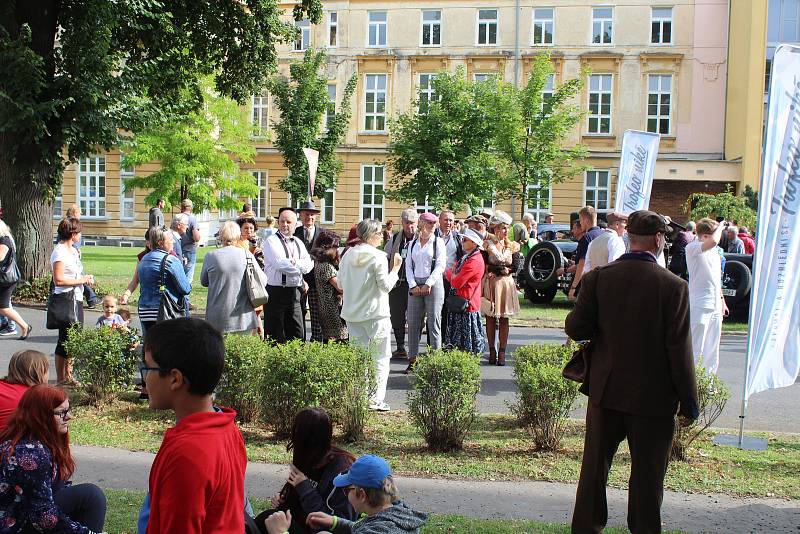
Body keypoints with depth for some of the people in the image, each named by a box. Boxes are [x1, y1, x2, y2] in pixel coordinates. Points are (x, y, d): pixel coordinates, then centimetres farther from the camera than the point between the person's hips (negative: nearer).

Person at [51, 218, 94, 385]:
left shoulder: (73, 251, 15)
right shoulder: (60, 252, -14)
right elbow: (58, 279, -21)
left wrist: (86, 278, 8)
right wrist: (81, 280, -14)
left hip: (76, 299, 9)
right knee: (65, 339, -3)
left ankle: (68, 376, 20)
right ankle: (60, 379, 5)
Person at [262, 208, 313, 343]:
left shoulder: (298, 243, 15)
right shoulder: (271, 241, -3)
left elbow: (309, 265, 4)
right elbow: (279, 263, -17)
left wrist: (293, 262, -13)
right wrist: (301, 266, -5)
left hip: (294, 292, 6)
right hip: (276, 292, -6)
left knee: (297, 334, 7)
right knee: (275, 336, -1)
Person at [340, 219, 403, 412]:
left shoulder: (348, 255, 5)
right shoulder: (378, 257, -12)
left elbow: (341, 284, 11)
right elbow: (386, 286, -14)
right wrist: (396, 268, -2)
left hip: (352, 314, 6)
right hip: (376, 313, -5)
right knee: (380, 357, 3)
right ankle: (376, 399, -3)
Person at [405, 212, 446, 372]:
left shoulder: (438, 242, 3)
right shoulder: (413, 243, 13)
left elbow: (440, 265, -4)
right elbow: (408, 265, 10)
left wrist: (428, 284, -12)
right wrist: (413, 285, -5)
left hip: (433, 284, -3)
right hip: (415, 285, 3)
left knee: (433, 322, -3)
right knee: (413, 323, 2)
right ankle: (412, 360, 7)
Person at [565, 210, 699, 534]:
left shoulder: (598, 278, -7)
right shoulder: (673, 286, -13)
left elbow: (575, 328, -7)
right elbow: (680, 351, -13)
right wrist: (689, 404, -5)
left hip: (606, 390, 3)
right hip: (653, 397, -3)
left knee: (595, 465, 16)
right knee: (647, 475, 9)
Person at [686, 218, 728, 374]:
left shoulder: (714, 251, 16)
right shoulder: (693, 248, -12)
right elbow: (713, 241, -32)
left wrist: (722, 300, 25)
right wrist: (720, 227, -13)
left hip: (715, 306, 8)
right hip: (699, 305, -8)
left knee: (712, 350, 14)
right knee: (696, 349, -7)